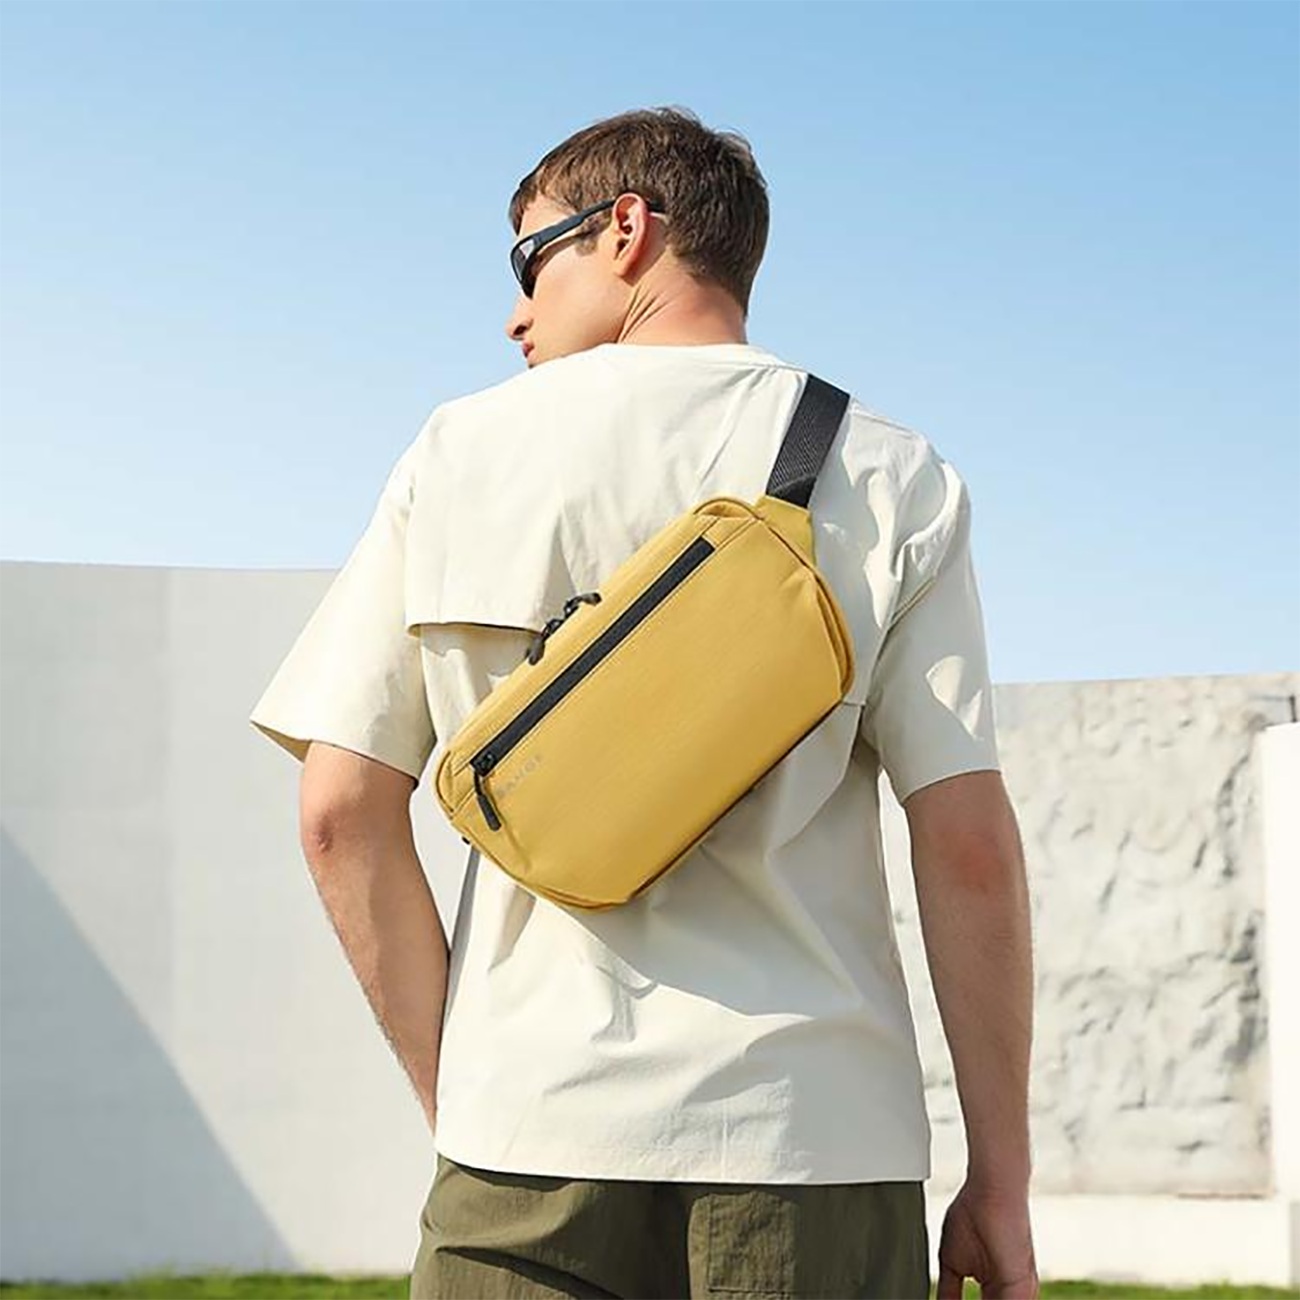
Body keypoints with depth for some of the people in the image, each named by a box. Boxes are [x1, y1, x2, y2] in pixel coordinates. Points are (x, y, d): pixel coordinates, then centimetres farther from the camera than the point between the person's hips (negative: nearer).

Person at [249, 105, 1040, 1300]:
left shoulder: (460, 451, 7)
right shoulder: (892, 478, 4)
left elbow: (343, 814, 3)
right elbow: (967, 841, -4)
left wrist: (455, 1097, 9)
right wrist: (1000, 1178, 2)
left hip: (538, 1125, 1)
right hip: (817, 1134, 0)